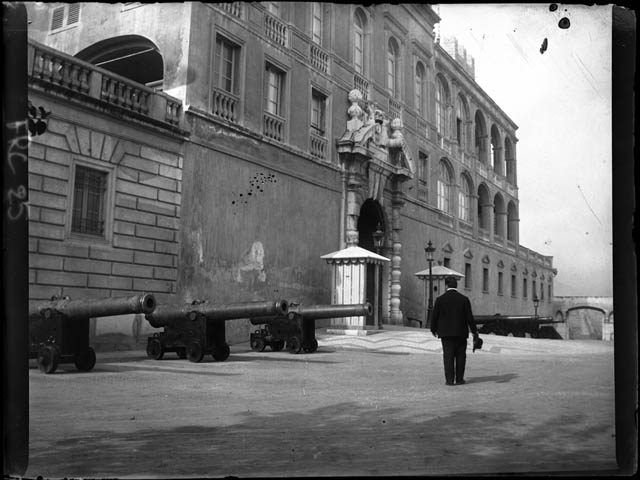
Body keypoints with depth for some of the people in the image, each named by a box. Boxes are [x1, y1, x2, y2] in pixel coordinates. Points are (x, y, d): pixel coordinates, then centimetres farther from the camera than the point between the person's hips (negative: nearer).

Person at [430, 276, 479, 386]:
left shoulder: (440, 299, -5)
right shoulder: (464, 299, -3)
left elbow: (434, 316, -2)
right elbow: (469, 317, -3)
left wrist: (434, 329, 14)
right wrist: (474, 331, 5)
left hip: (446, 333, 0)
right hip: (461, 333, 1)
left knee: (448, 356, 2)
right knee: (460, 356, 9)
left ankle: (449, 379, -2)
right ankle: (459, 379, 8)